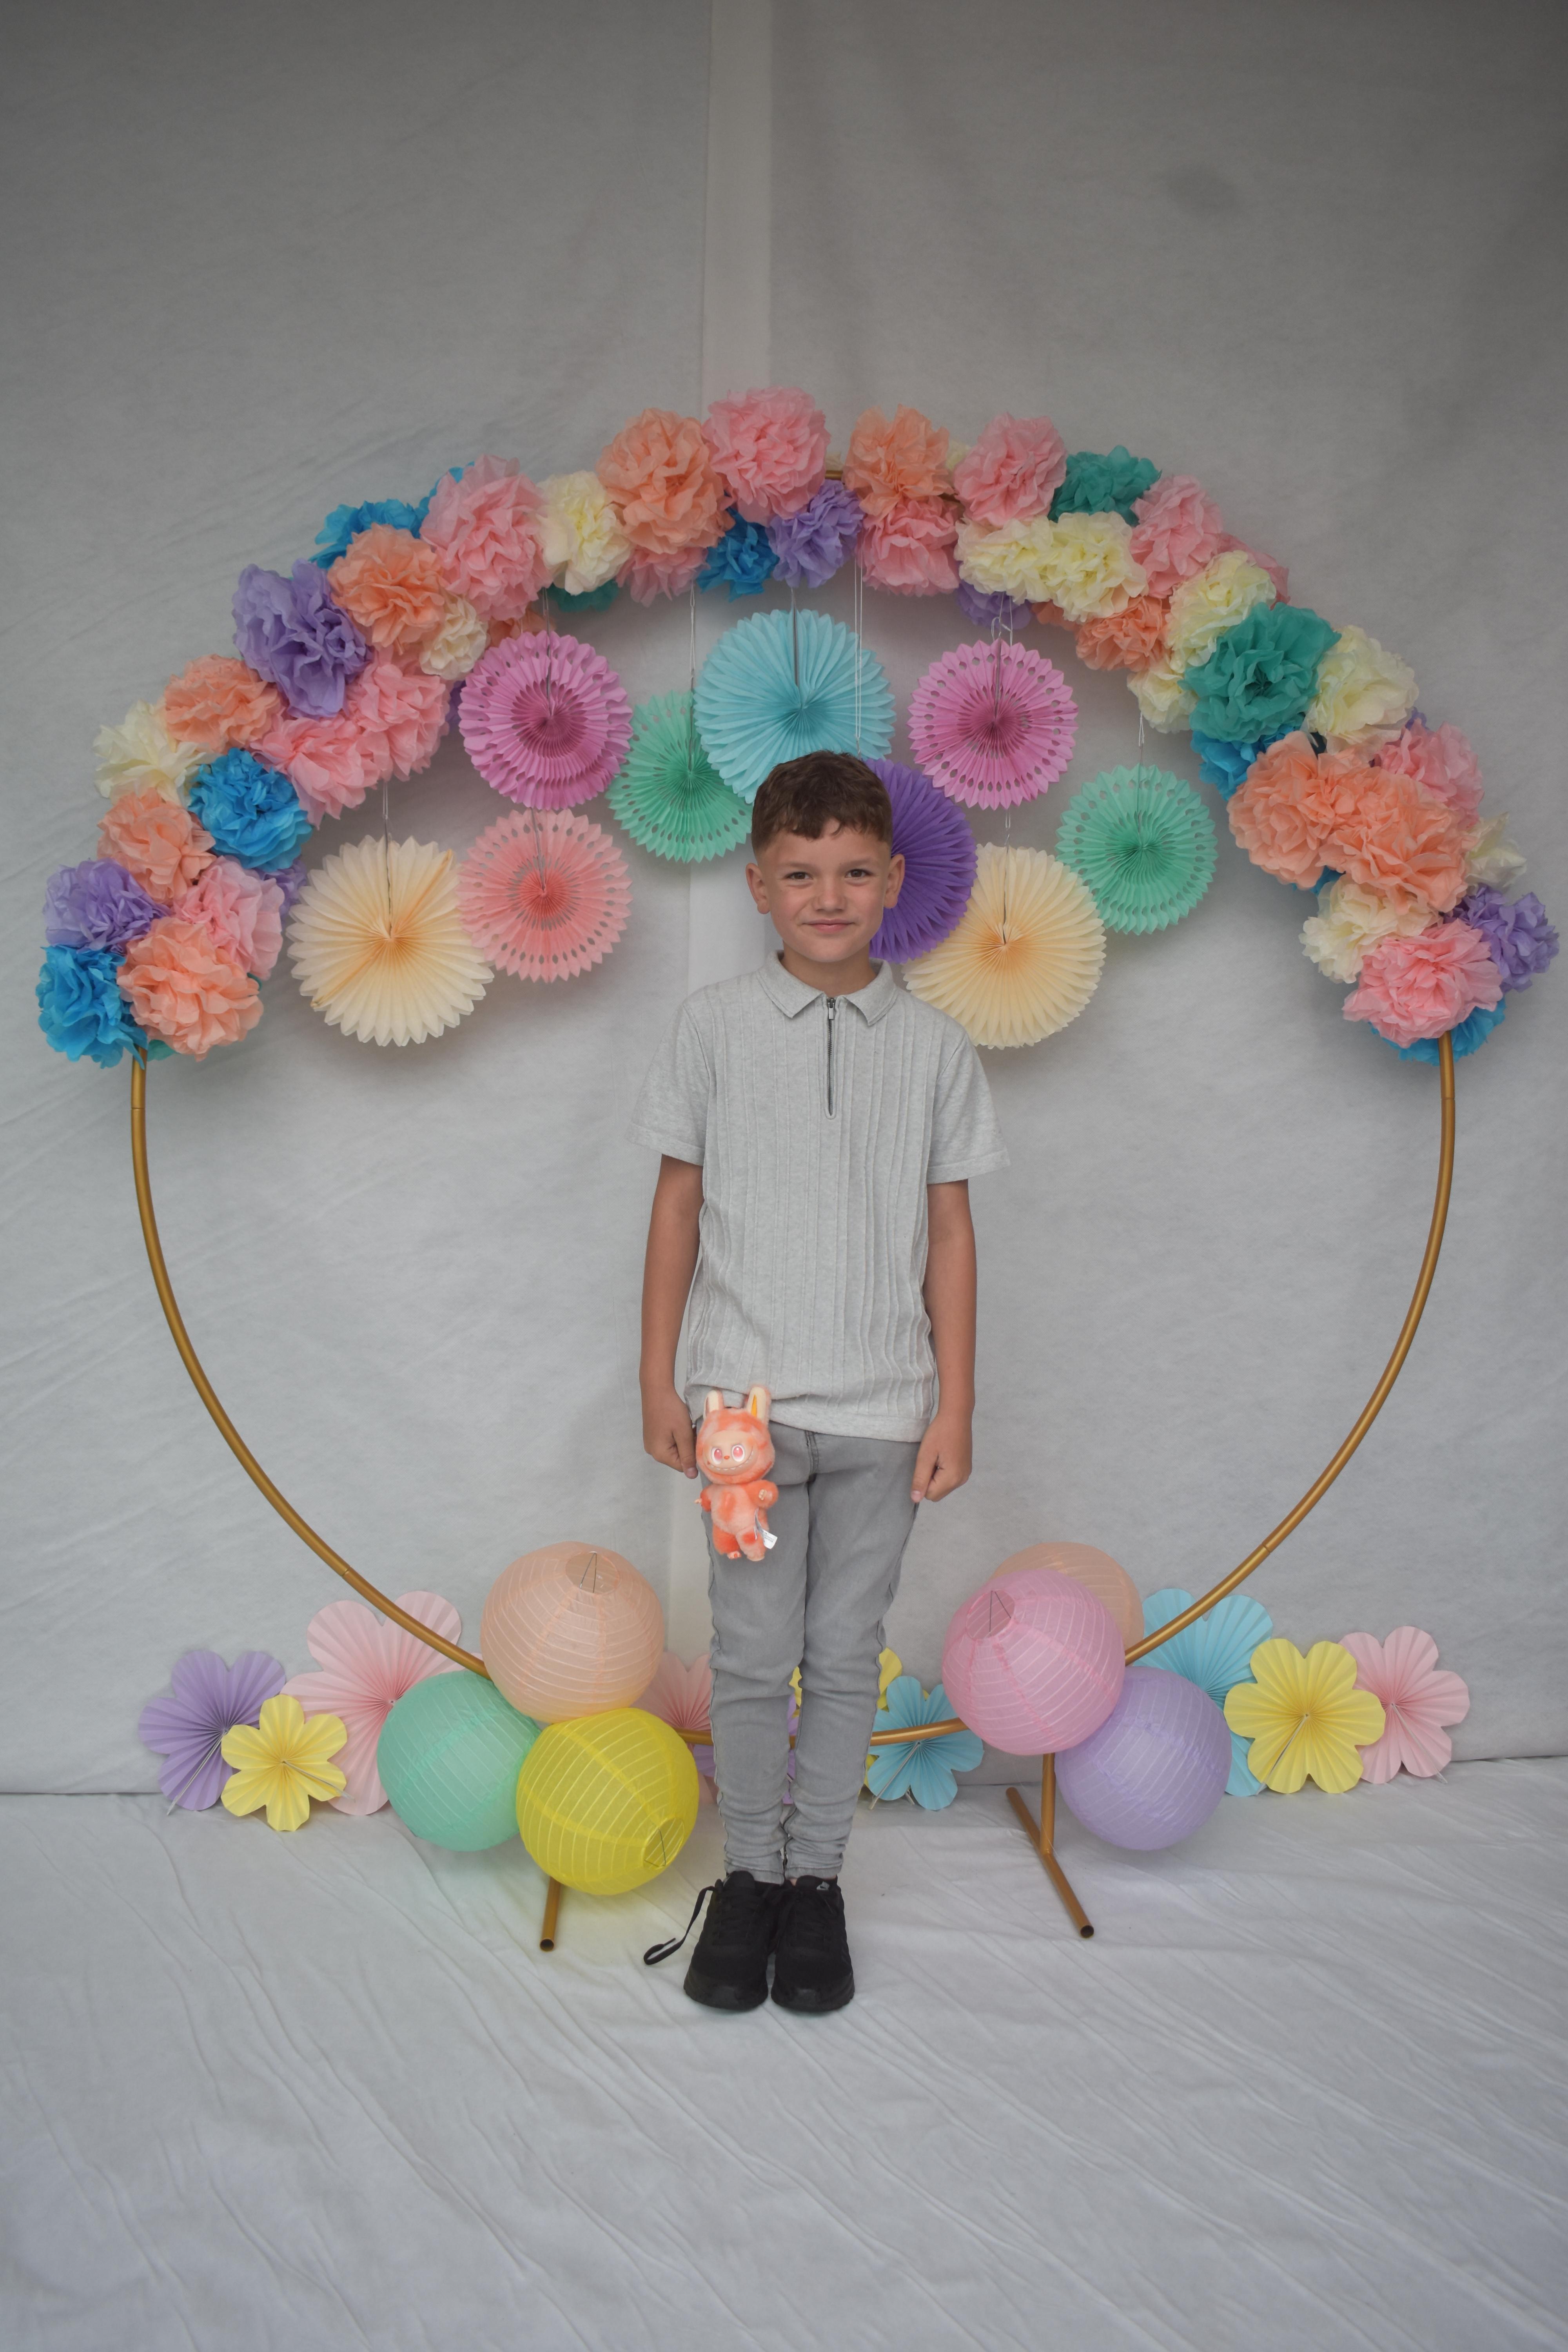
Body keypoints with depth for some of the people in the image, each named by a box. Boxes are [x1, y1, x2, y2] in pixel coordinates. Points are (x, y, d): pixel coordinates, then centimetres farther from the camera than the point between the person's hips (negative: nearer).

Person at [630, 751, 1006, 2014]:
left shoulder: (935, 1044, 2)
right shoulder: (714, 1025, 0)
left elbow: (950, 1231, 5)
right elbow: (679, 1205, 4)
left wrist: (955, 1404, 3)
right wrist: (659, 1379, 3)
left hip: (881, 1407, 1)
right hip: (748, 1400, -1)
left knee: (846, 1657, 10)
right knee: (754, 1656, 7)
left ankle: (817, 1876, 27)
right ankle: (750, 1874, 26)